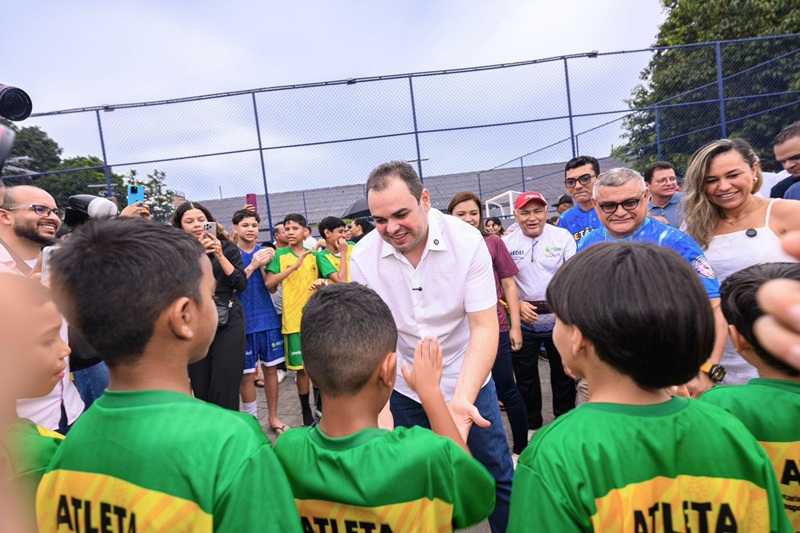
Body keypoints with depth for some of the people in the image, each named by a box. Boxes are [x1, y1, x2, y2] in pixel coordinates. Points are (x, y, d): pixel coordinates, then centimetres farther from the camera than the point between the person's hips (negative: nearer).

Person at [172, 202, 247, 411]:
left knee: (225, 387, -1)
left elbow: (241, 284, -4)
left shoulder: (228, 247, 3)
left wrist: (219, 255, -12)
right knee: (200, 388, 9)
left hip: (229, 322, -1)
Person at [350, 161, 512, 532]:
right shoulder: (362, 257, -15)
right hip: (403, 388, 1)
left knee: (497, 477, 12)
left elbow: (484, 327, -20)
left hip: (468, 380, -1)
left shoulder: (466, 240, -19)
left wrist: (461, 399, -33)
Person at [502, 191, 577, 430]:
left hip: (559, 317, -1)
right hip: (524, 319, 1)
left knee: (563, 372, 14)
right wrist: (518, 304, -12)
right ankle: (531, 425, 33)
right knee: (525, 375, 13)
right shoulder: (507, 243, 0)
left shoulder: (563, 236, -3)